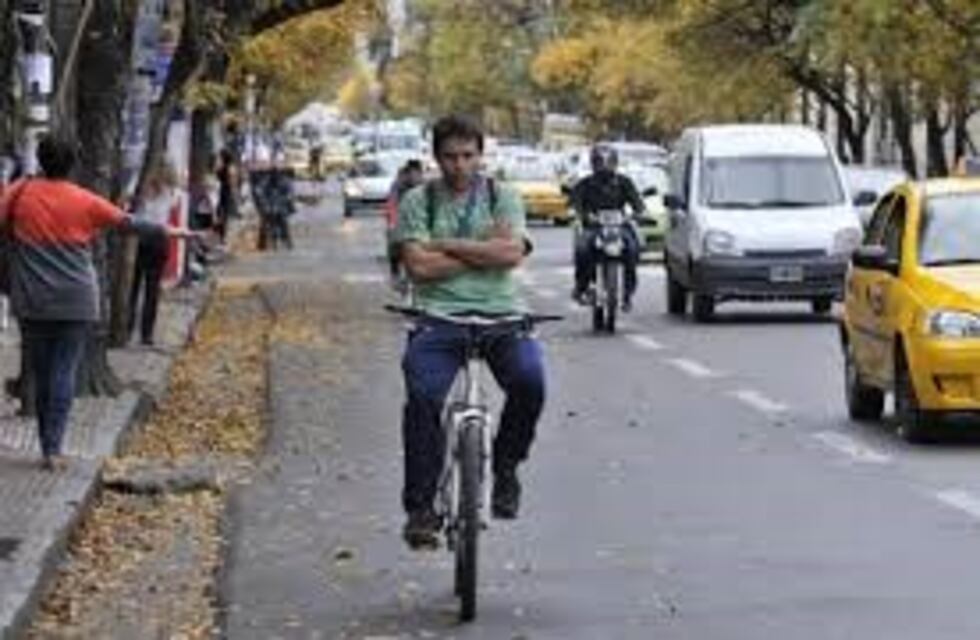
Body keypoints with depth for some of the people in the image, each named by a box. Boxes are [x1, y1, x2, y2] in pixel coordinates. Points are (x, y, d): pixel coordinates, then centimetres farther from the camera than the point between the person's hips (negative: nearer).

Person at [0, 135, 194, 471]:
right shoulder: (85, 202, -2)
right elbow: (128, 223, 7)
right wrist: (167, 231, 20)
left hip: (32, 302, 1)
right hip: (75, 301, -1)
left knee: (41, 374, 9)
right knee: (64, 373, 0)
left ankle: (47, 447, 11)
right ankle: (53, 449, -8)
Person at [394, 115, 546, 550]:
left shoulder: (502, 197, 12)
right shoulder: (418, 201, 9)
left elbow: (511, 253, -6)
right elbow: (419, 265, -5)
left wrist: (446, 244, -6)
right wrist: (484, 249, -2)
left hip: (501, 316, 1)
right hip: (439, 318, -1)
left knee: (529, 378, -27)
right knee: (423, 399, -24)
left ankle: (505, 467, -1)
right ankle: (420, 507, -14)